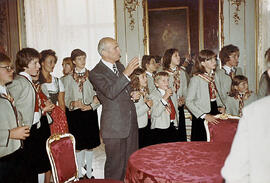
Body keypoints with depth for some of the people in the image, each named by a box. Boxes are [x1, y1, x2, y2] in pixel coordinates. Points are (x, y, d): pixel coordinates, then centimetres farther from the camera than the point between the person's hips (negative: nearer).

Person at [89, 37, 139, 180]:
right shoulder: (96, 73, -11)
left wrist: (133, 94, 4)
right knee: (116, 164, 3)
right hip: (114, 127, -7)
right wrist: (126, 73, -31)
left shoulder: (119, 65, 11)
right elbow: (111, 93, -27)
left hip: (131, 123, 7)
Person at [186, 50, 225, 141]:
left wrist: (221, 106, 3)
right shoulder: (196, 79, -13)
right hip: (201, 118, -6)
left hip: (215, 113, 6)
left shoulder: (215, 76, 7)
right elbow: (189, 102, -14)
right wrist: (204, 116, -18)